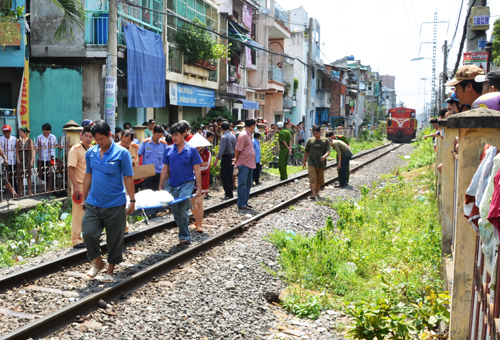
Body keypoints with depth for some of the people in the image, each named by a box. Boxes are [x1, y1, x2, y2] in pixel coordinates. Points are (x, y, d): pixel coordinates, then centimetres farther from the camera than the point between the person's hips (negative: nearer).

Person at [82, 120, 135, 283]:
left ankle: (110, 270, 23)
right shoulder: (91, 153, 4)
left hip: (115, 205, -3)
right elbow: (88, 176, 13)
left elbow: (128, 178, -6)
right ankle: (98, 261, 20)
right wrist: (84, 199, 14)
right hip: (93, 203, 3)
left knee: (114, 239, 6)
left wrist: (132, 201, -6)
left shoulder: (122, 153, -8)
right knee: (88, 233, -6)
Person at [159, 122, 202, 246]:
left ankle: (184, 237, -2)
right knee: (176, 212, 9)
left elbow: (196, 170, -1)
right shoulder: (169, 150, 5)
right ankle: (185, 235, 24)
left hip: (186, 184, -4)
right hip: (172, 185, 4)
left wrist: (199, 188, -4)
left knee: (182, 210, -15)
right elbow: (165, 169, 10)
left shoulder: (191, 150, -3)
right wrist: (160, 187, 8)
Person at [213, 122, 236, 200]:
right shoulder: (233, 136, 9)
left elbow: (221, 149, -21)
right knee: (230, 176, 15)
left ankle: (228, 194, -5)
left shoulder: (224, 137, -15)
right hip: (232, 157, 8)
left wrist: (217, 159, -19)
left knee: (224, 177, -4)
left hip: (226, 157, -8)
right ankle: (230, 192, 22)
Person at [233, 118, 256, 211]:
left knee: (248, 183, 15)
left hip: (249, 163, 10)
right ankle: (241, 205, -3)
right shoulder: (243, 135, -16)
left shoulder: (249, 135, 15)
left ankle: (245, 202, 25)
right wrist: (236, 159, -6)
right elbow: (238, 149, -16)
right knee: (242, 184, -6)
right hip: (243, 164, -10)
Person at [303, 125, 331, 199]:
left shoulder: (325, 141, 3)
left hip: (321, 164, 1)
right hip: (312, 163, -1)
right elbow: (306, 152, 13)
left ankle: (317, 192, 32)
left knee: (320, 180, 10)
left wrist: (325, 156, -29)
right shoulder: (310, 140, 6)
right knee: (312, 179, -14)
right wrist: (304, 162, 13)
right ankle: (313, 194, -17)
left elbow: (328, 151, -7)